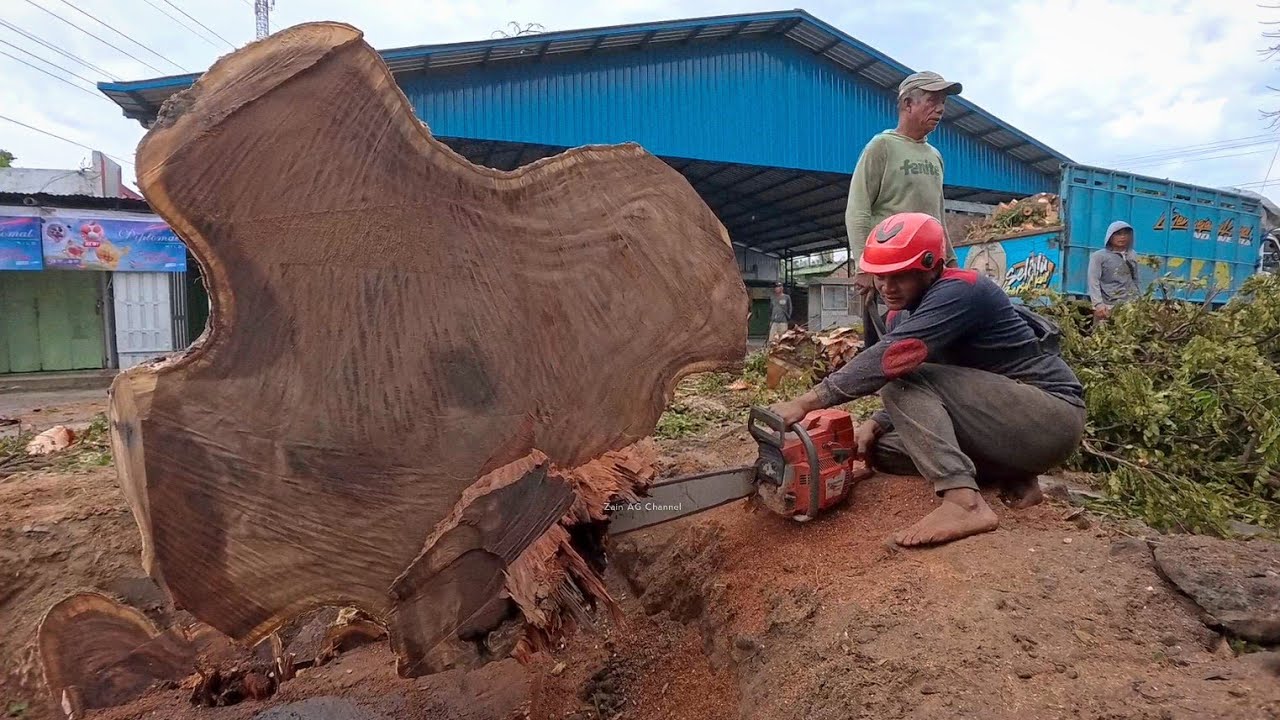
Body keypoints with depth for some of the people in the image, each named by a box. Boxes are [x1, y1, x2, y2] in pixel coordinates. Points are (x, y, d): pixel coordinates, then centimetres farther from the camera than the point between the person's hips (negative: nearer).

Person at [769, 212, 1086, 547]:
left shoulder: (961, 291, -19)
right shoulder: (903, 315, 8)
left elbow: (890, 359, -33)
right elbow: (909, 394, 10)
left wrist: (807, 402, -35)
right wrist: (873, 424, -11)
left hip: (1051, 418, -9)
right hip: (997, 421, 9)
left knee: (907, 380, -22)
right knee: (882, 448, 3)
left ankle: (964, 501, -34)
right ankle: (1015, 478, 1)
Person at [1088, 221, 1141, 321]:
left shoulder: (1133, 255, 14)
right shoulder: (1099, 256, -2)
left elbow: (1135, 280, 20)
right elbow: (1093, 282, -7)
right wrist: (1098, 304, -18)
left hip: (1131, 305, 4)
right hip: (1109, 306, -4)